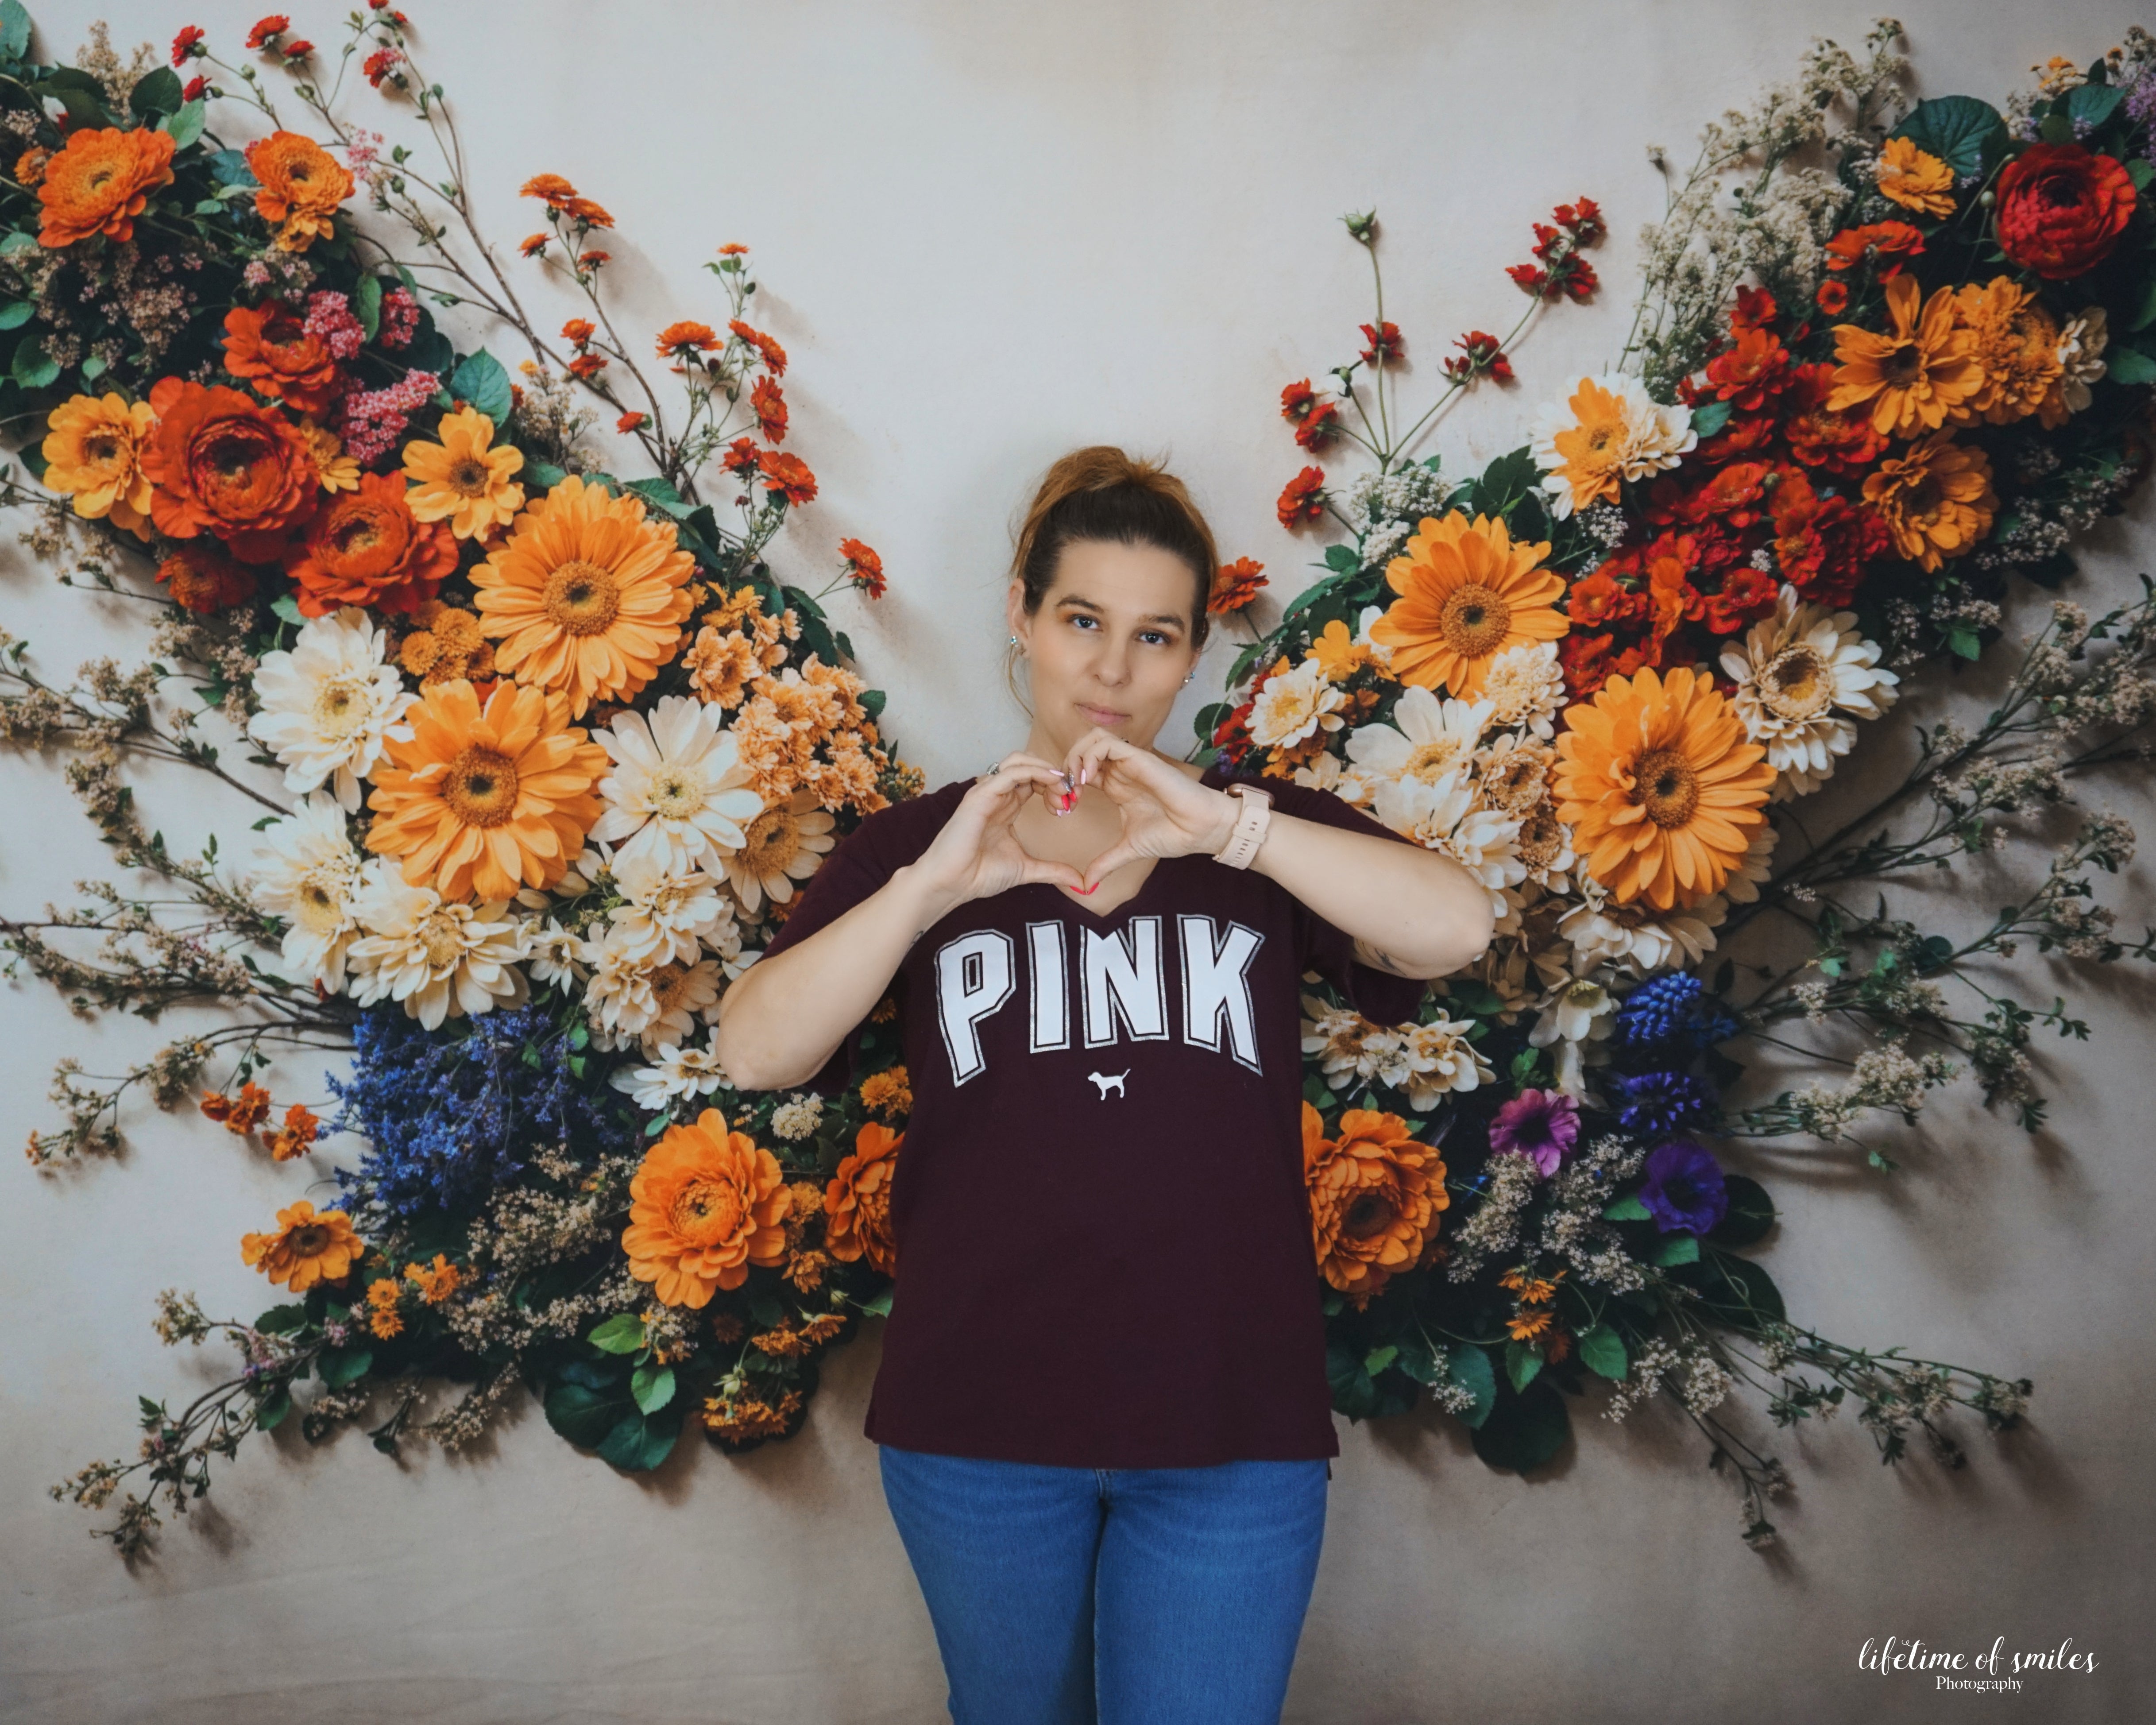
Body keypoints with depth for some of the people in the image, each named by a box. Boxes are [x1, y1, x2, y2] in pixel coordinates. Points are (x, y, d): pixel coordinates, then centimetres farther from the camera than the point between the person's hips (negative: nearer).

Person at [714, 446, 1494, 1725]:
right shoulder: (917, 845, 3)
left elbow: (1456, 929, -15)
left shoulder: (1264, 834, 3)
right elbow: (756, 1054, -11)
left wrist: (1224, 823, -25)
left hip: (1231, 1425, -1)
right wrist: (936, 883, -23)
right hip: (981, 1423, 1)